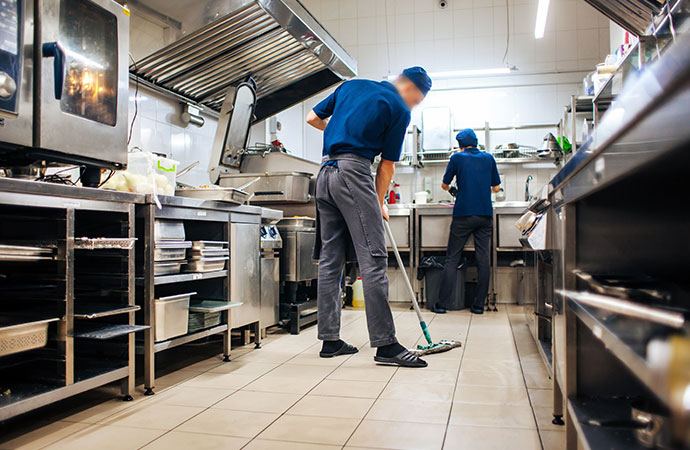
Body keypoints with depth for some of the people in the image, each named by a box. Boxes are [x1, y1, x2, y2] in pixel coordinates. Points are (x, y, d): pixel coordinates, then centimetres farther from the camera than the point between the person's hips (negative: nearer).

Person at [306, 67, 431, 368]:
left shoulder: (351, 85, 21)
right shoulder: (399, 109, 3)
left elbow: (313, 118, 24)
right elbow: (387, 165, 4)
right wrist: (379, 203, 15)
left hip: (325, 173, 8)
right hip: (353, 171, -7)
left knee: (329, 260, 7)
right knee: (373, 258, -8)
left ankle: (330, 340, 11)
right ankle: (385, 344, -9)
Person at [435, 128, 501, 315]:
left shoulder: (457, 157, 2)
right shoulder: (489, 158, 10)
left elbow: (444, 185, 10)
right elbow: (496, 188, 16)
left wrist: (452, 189, 33)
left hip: (463, 215, -3)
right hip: (485, 215, 3)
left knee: (452, 259, 1)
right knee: (483, 259, 5)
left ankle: (442, 303, -1)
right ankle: (479, 304, 6)